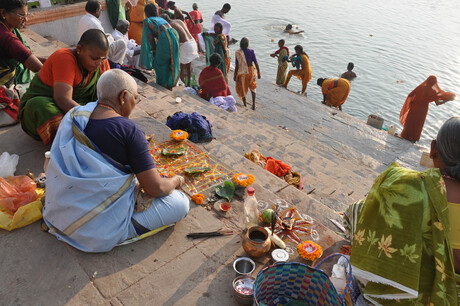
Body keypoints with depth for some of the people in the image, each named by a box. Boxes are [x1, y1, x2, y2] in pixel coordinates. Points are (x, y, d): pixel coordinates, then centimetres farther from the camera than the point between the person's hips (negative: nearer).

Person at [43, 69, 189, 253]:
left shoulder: (73, 115, 1)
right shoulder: (129, 130, -20)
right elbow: (155, 187, -18)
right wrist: (176, 180, 4)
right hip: (101, 229, -8)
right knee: (181, 203, -1)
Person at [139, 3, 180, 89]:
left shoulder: (147, 20, 15)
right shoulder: (161, 19, 33)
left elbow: (150, 37, 3)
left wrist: (154, 51, 15)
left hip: (165, 38, -6)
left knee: (159, 64, 10)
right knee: (172, 62, 17)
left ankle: (162, 86, 13)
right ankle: (171, 84, 26)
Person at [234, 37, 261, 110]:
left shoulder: (238, 53, -13)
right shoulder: (251, 51, -6)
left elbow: (237, 65, -13)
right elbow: (256, 63, -5)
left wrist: (235, 75, -5)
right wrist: (258, 72, 4)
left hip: (242, 72, -3)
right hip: (251, 71, 3)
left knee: (242, 89, 12)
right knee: (252, 87, 21)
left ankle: (245, 105, 18)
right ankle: (253, 104, 16)